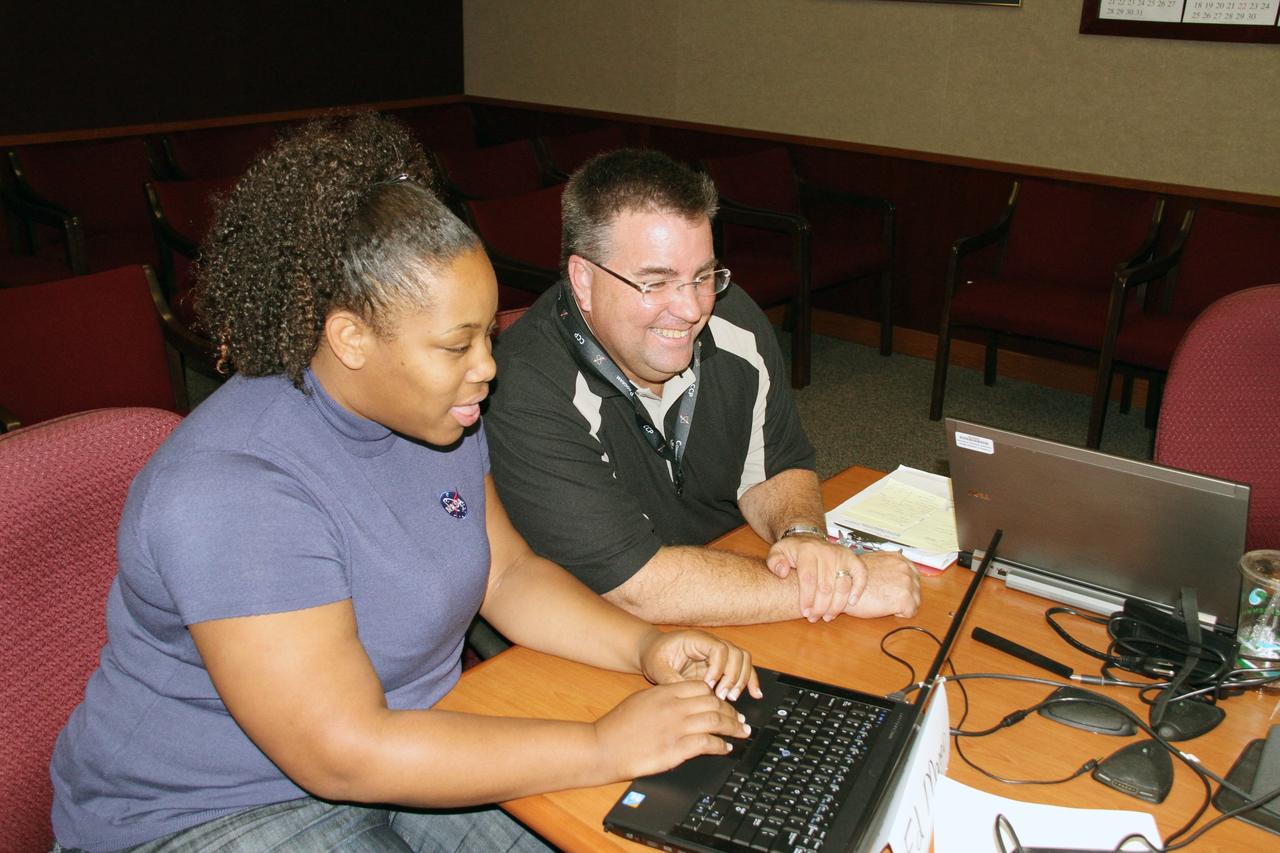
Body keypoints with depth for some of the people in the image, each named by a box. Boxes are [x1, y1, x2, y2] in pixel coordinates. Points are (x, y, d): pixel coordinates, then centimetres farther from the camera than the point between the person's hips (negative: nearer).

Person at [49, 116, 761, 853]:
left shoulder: (436, 412, -3)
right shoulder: (231, 492, -29)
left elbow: (510, 571, 4)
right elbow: (346, 754, -30)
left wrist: (644, 646, -12)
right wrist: (607, 748, -27)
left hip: (410, 733, 7)